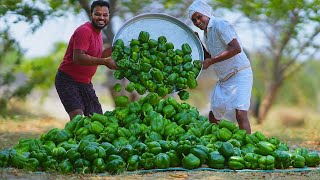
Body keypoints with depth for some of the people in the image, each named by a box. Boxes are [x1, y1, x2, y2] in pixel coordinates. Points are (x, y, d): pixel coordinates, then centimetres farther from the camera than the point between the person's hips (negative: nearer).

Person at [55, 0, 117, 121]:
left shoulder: (98, 32, 12)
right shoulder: (84, 31, -18)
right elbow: (78, 58, -29)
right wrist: (104, 62, -28)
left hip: (85, 82, 9)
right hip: (68, 80, -9)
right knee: (77, 116, -25)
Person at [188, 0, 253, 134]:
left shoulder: (220, 25, -14)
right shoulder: (206, 33, 13)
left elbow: (236, 49, -25)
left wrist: (211, 61, -22)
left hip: (240, 74, -9)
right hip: (224, 79, 9)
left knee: (240, 113, -23)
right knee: (213, 117, 12)